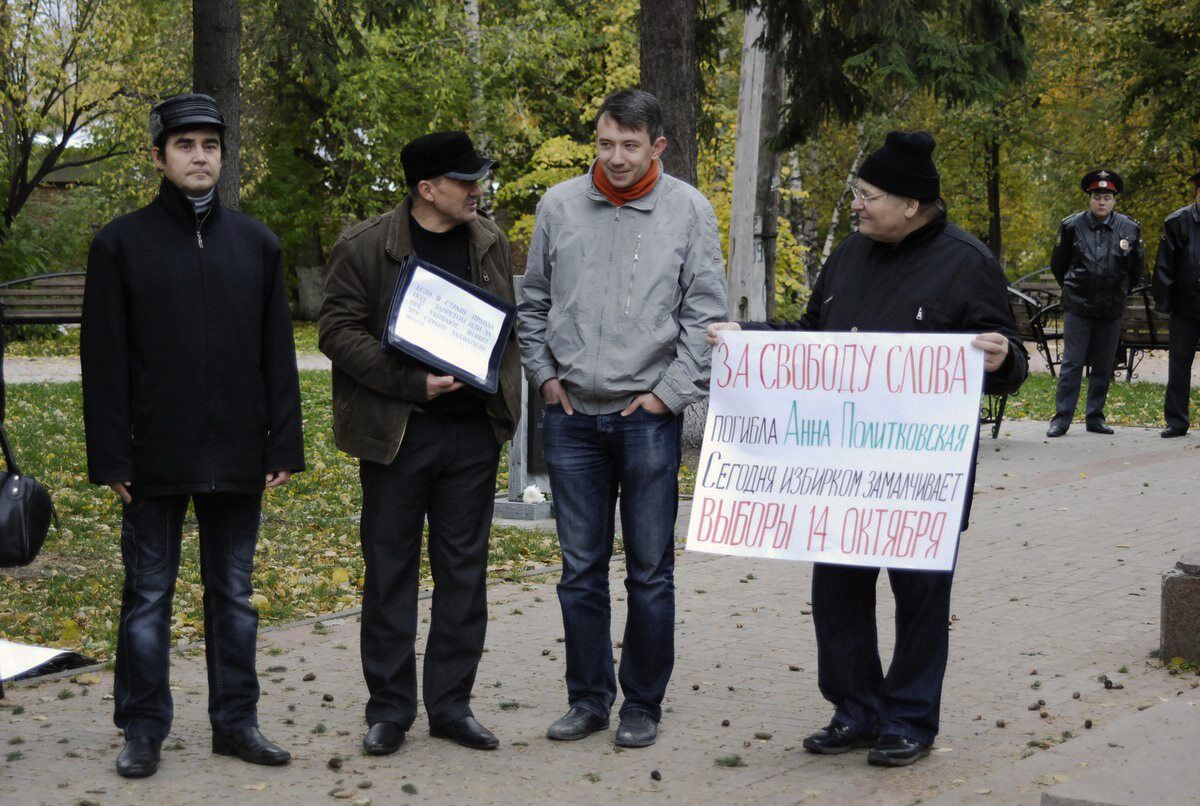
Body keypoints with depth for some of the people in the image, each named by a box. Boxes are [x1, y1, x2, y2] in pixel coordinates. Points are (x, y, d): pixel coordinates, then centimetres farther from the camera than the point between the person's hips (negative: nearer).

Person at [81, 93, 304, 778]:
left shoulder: (257, 243, 9)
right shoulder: (122, 244, 1)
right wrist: (111, 457, -8)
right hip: (156, 458, -2)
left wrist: (284, 446, 2)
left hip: (237, 457, 2)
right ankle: (144, 731, 14)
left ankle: (237, 721, 19)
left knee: (234, 594, 10)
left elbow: (279, 354, 9)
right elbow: (104, 360, -2)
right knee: (149, 595, 5)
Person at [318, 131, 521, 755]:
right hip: (396, 432, -4)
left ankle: (452, 703, 18)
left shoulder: (490, 244, 8)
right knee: (390, 569, 4)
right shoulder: (364, 247, -6)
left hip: (472, 433, 4)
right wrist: (413, 382, -17)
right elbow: (339, 332, -9)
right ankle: (389, 709, 14)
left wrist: (505, 398, 6)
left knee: (464, 569, 8)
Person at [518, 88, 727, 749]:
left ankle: (643, 703, 16)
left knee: (650, 571, 4)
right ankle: (589, 698, 19)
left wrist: (670, 394, -6)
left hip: (649, 417, -2)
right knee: (581, 569, 8)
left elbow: (705, 314, 0)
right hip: (571, 416, 2)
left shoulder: (688, 210, 0)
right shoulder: (559, 206, 5)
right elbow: (533, 303, 15)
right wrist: (544, 376, 5)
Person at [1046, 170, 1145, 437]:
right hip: (1077, 307, -2)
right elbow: (1058, 265, 12)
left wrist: (1119, 292, 12)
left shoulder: (1130, 228, 4)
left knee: (1104, 366, 7)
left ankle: (1095, 417, 16)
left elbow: (1138, 273, 14)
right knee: (1072, 363, -5)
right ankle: (1061, 418, -2)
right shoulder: (1071, 226, 0)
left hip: (1111, 309, 2)